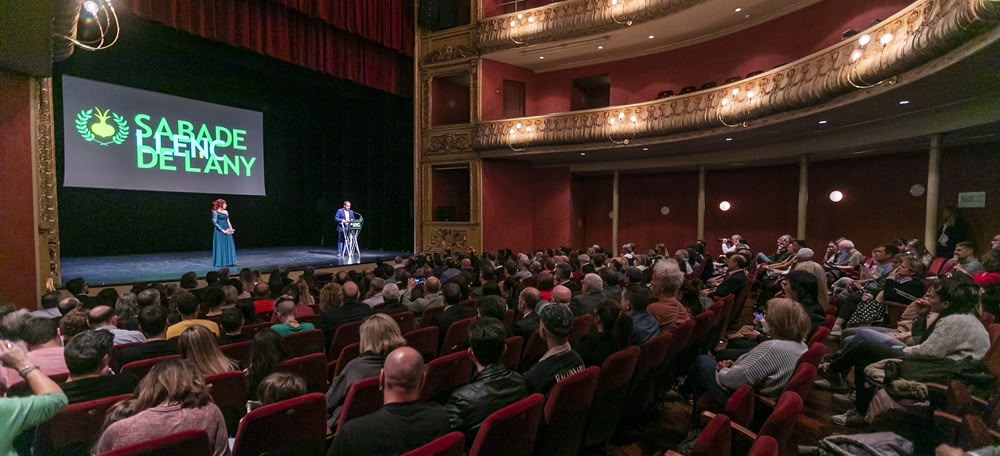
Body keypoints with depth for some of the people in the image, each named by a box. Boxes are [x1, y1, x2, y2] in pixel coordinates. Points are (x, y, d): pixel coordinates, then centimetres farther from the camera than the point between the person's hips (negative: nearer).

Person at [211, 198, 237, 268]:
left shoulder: (226, 212, 13)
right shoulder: (215, 212, -7)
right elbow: (215, 223, -11)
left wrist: (231, 229, 0)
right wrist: (222, 230, -16)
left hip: (227, 231, 7)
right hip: (219, 231, -7)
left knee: (228, 246, 5)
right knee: (220, 246, -4)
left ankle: (227, 262, 11)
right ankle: (219, 262, 3)